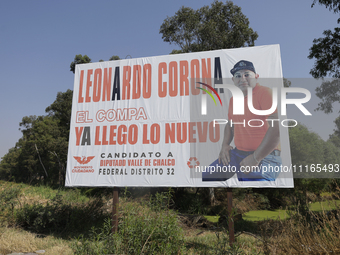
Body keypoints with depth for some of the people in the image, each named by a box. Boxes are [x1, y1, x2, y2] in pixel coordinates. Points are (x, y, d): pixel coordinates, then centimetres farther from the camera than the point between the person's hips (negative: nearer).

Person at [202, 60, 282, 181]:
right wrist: (225, 145, 7)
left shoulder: (265, 93, -14)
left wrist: (255, 158, -21)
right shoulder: (233, 99, 12)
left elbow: (277, 129, -23)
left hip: (264, 156, -7)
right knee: (206, 177, 10)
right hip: (237, 153, 7)